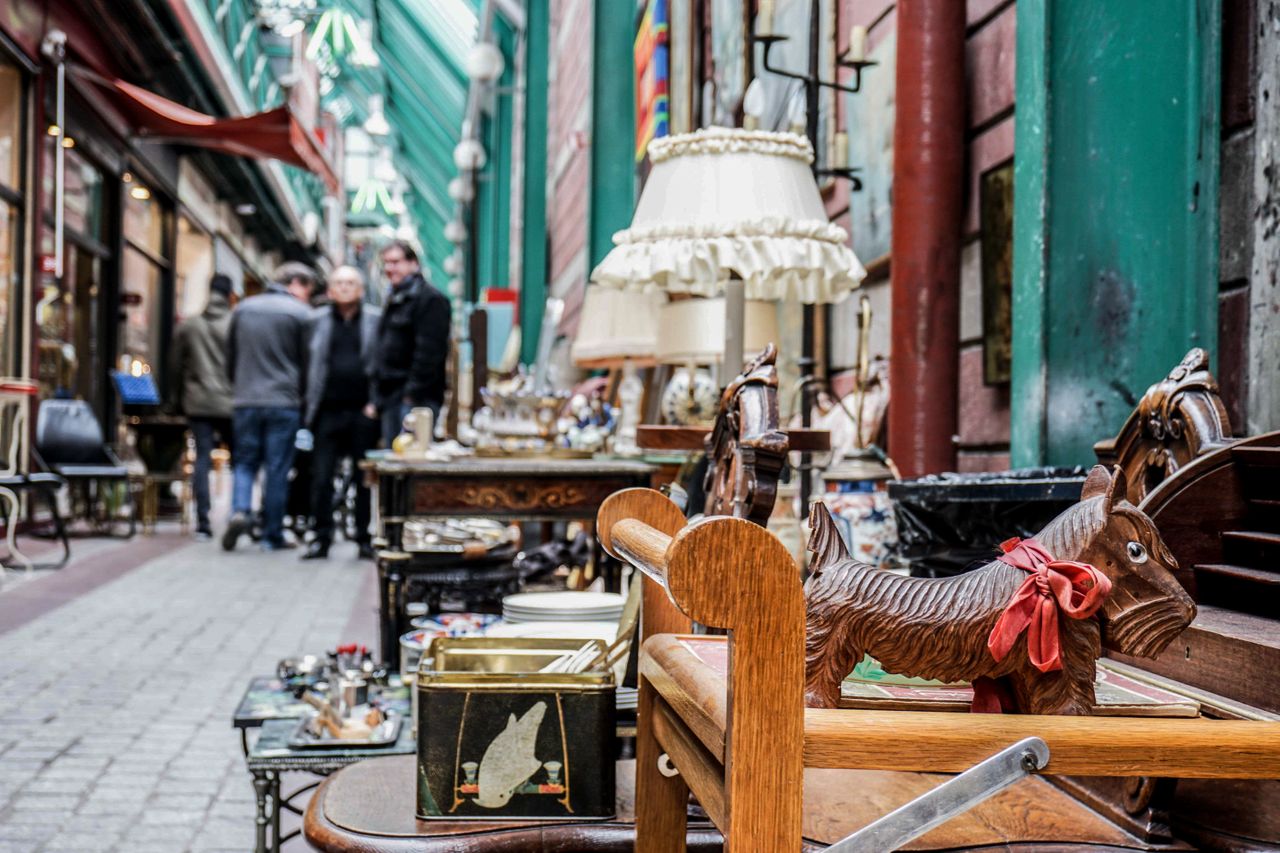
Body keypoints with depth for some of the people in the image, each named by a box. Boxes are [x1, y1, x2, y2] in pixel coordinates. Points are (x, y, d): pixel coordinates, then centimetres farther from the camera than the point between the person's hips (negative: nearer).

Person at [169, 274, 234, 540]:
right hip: (230, 404, -2)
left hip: (198, 403, 2)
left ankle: (202, 521, -3)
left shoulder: (188, 326, 8)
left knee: (202, 459, 2)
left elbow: (176, 368, 12)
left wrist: (177, 403, 19)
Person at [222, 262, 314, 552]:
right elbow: (307, 362, -1)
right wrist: (300, 393, 13)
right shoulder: (300, 313, -5)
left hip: (246, 400, 3)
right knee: (277, 469, 3)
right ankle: (272, 535, 6)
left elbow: (230, 357, 15)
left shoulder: (242, 309, 10)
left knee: (244, 462, 12)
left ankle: (240, 510, -13)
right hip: (284, 403, -3)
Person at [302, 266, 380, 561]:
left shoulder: (376, 320, 6)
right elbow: (308, 362, 9)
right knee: (321, 478, 0)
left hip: (364, 412, -1)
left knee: (366, 479, 5)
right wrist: (309, 407, 1)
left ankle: (365, 539, 13)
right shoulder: (317, 320, 9)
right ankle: (320, 538, 7)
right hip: (329, 412, 1)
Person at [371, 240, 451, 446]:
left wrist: (414, 393, -20)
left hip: (417, 399, -9)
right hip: (391, 397, 9)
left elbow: (429, 352, -17)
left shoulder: (429, 299, -9)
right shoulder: (393, 301, 21)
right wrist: (378, 398, 19)